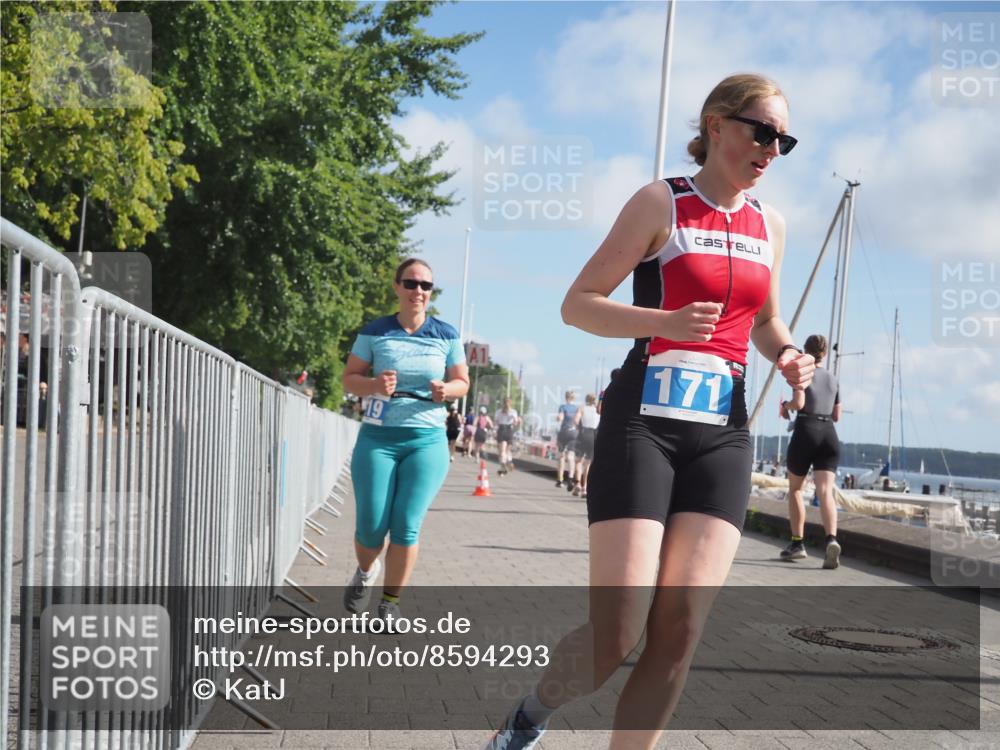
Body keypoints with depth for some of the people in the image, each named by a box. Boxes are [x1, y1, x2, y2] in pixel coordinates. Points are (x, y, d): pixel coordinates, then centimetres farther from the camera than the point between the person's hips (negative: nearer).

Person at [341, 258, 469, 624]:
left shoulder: (445, 335, 4)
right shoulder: (375, 332, 1)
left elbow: (462, 382, 11)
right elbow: (349, 378, 3)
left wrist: (446, 390, -12)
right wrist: (373, 385, -18)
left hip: (427, 442, 0)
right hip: (377, 439, 0)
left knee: (406, 527, -8)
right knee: (371, 526, -4)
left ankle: (390, 604, 9)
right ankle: (365, 573, 31)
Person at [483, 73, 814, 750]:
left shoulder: (771, 226, 14)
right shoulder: (661, 203, -2)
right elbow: (578, 304, -5)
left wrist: (788, 356, 6)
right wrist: (665, 323, -21)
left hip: (723, 437, 5)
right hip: (643, 424, -5)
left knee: (679, 631, -5)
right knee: (617, 633, -9)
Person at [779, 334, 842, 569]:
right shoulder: (833, 379, 18)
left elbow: (799, 402, -14)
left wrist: (786, 405, 6)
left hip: (806, 432, -4)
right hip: (829, 435, 4)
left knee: (795, 489, 15)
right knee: (825, 491, -10)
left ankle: (797, 543, 14)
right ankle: (831, 539, -33)